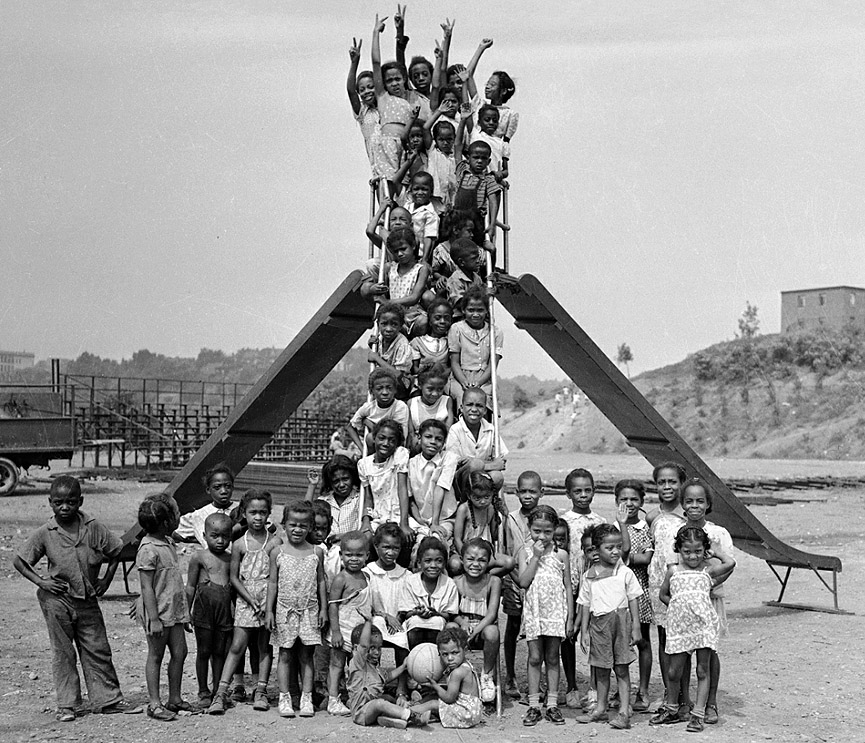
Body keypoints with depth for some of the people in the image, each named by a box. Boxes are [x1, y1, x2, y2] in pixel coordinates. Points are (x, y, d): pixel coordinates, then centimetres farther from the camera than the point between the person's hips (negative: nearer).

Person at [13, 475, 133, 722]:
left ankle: (109, 699, 16)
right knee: (62, 653, 6)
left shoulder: (93, 528, -4)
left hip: (88, 600, 2)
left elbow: (116, 551, 7)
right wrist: (40, 582, -8)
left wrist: (106, 580, 1)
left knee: (98, 650, 7)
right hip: (57, 600, -1)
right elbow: (19, 560, 1)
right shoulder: (45, 534, -6)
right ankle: (67, 704, 14)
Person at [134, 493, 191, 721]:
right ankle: (154, 704, 11)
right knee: (156, 656, 2)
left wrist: (184, 611, 21)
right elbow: (146, 587, -19)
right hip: (158, 612, -8)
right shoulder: (148, 550, -18)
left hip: (174, 610, 8)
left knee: (179, 652, 9)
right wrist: (154, 619, -21)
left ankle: (175, 698, 20)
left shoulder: (168, 543, 10)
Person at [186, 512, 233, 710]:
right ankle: (203, 693, 15)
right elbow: (190, 586, 1)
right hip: (204, 607, -3)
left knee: (220, 652, 8)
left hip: (225, 609, 3)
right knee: (203, 651, 5)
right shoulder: (199, 557, -1)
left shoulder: (230, 559, 9)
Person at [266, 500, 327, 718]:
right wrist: (269, 611, 0)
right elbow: (272, 583, 3)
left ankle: (306, 698, 9)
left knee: (306, 656, 4)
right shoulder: (278, 553, 0)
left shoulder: (315, 553, 2)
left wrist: (323, 608, 4)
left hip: (309, 610, 0)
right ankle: (284, 698, 9)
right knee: (284, 655, 4)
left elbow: (321, 582, 7)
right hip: (285, 610, 0)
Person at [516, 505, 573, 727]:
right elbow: (523, 581, -12)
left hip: (556, 612, 0)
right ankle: (534, 705, 9)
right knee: (534, 658, 3)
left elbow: (568, 587, 4)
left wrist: (570, 618, 2)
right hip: (533, 612, 0)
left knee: (552, 658, 8)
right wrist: (536, 556, -15)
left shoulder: (560, 554, 1)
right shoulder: (525, 552, 0)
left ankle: (552, 704, 15)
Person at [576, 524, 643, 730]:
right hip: (599, 623, 3)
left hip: (620, 621, -2)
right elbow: (585, 605, 8)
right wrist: (584, 632, 6)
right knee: (601, 669, 12)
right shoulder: (589, 577, 3)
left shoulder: (625, 573, -2)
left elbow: (633, 602, 1)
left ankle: (624, 712, 3)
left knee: (621, 668, 1)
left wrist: (636, 628, -3)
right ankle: (600, 709, 23)